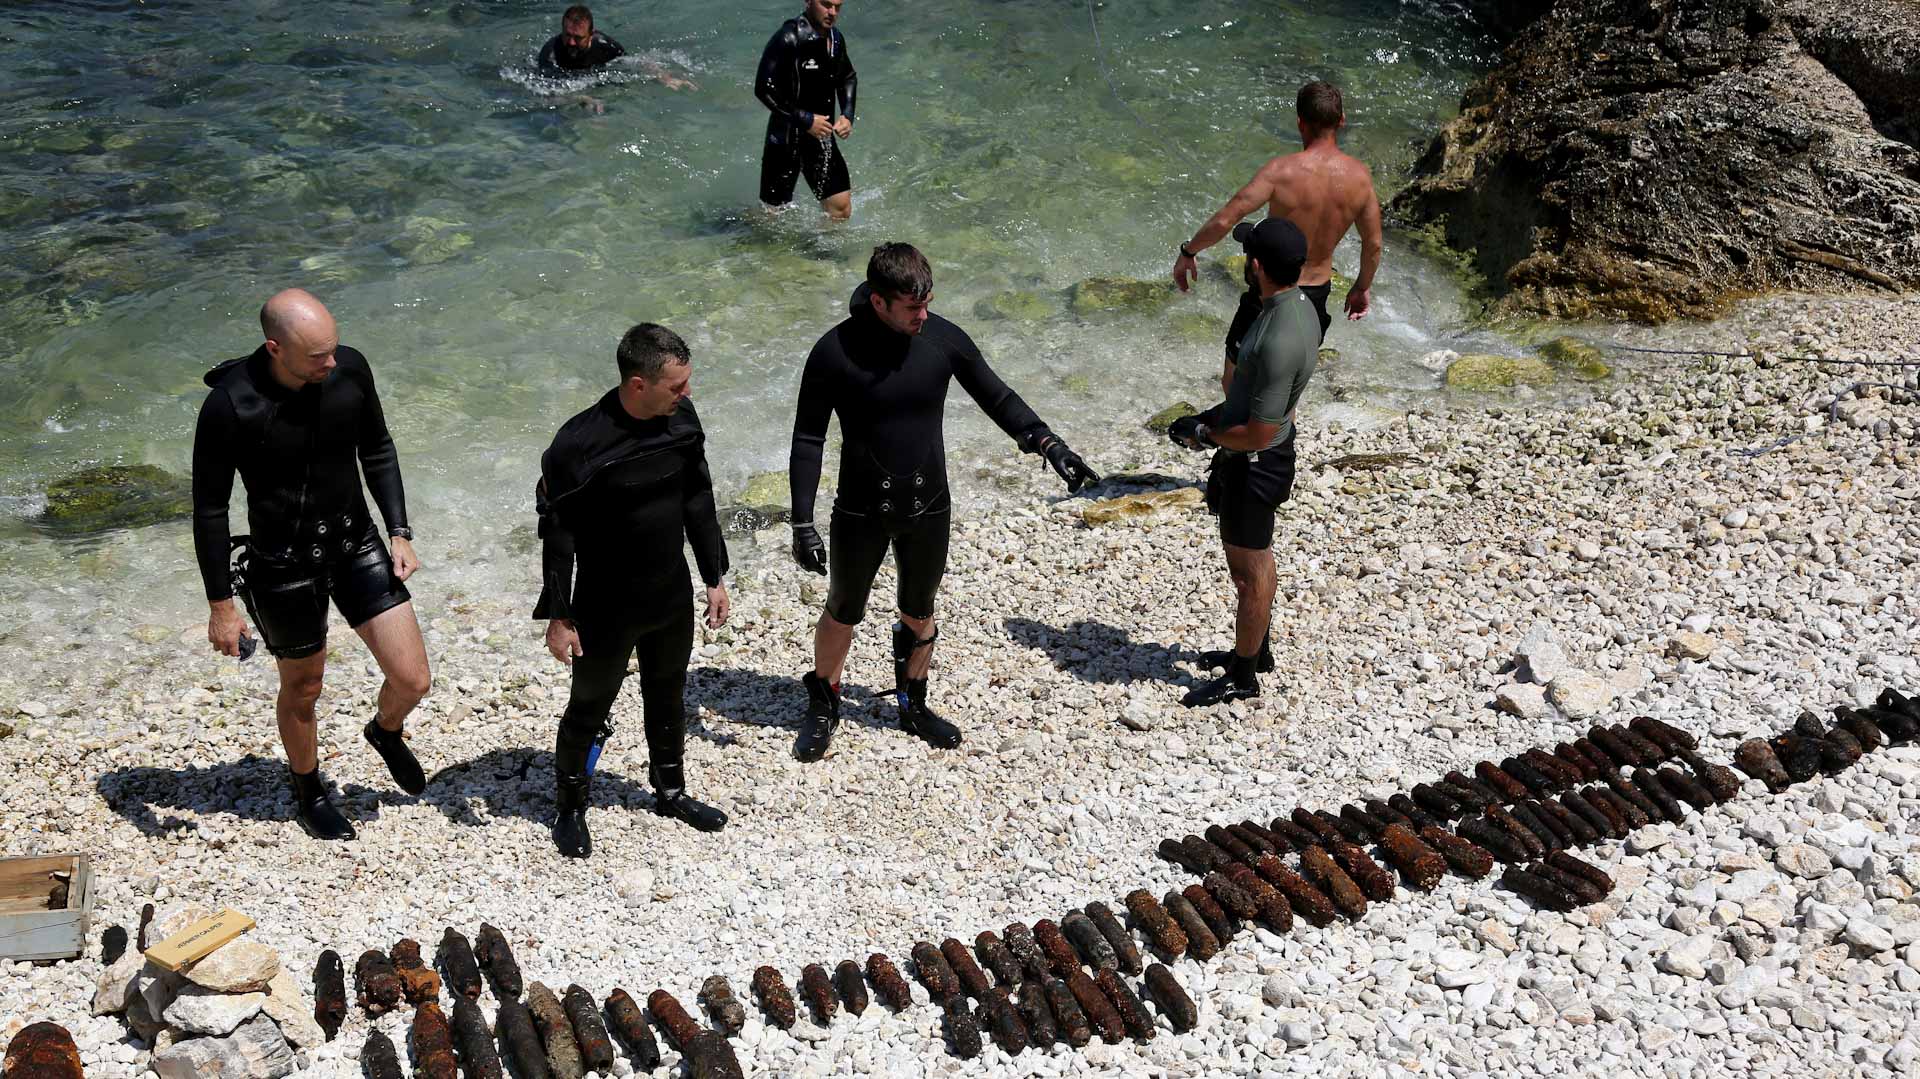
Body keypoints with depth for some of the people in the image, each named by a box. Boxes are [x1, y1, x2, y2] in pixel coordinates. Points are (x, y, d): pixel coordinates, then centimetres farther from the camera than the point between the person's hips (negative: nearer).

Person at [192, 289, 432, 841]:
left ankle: (386, 731, 36)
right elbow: (209, 509, -13)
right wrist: (221, 605, -9)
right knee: (302, 690, 15)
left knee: (412, 679, -2)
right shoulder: (230, 405, -24)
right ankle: (308, 792, 45)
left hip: (356, 546, 3)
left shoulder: (350, 369, -14)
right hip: (283, 567, -3)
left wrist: (399, 533, 1)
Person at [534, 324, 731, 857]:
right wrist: (558, 616, -12)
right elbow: (557, 533, -16)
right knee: (589, 710, 12)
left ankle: (670, 790, 44)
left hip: (672, 598, 5)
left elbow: (698, 500, 5)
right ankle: (571, 807, 34)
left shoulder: (681, 417, -8)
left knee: (668, 697, 23)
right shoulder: (579, 443, -25)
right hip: (605, 609, -5)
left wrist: (714, 577, 10)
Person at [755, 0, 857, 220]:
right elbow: (763, 89, -22)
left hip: (822, 135, 6)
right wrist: (805, 119, -21)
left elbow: (848, 78, 22)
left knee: (841, 208, 1)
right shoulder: (788, 39, -19)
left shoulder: (836, 39, 4)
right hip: (786, 138, -6)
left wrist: (848, 115, 5)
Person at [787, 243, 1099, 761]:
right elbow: (808, 440, -10)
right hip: (861, 514, -2)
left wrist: (1050, 445, -12)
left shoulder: (944, 339, -10)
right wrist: (803, 523, -14)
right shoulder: (834, 352, -17)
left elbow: (998, 400, 2)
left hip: (928, 510, 2)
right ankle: (823, 707, 36)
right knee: (842, 615, 13)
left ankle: (914, 706, 41)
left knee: (919, 616, 18)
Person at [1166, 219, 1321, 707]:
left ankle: (1243, 677, 25)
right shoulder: (1299, 304, -2)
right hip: (1265, 455, 10)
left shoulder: (1279, 340, -33)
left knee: (1250, 569, 7)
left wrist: (1203, 434, -13)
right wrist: (1216, 415, 10)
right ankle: (1256, 649, 44)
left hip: (1255, 463, -10)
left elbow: (1258, 433, -28)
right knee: (1251, 557, 26)